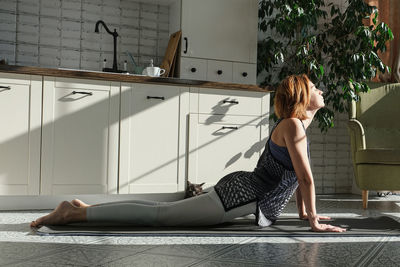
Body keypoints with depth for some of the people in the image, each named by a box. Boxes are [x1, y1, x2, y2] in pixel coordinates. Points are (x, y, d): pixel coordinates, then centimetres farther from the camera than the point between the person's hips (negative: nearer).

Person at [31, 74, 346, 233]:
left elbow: (298, 174, 26)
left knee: (163, 210, 9)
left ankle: (87, 208, 12)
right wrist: (314, 221, -8)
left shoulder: (296, 125, 18)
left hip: (241, 191, 9)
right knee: (160, 215, -12)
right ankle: (76, 213, -10)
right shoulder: (293, 125, -13)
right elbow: (306, 178, -15)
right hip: (242, 194, -9)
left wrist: (303, 211, 26)